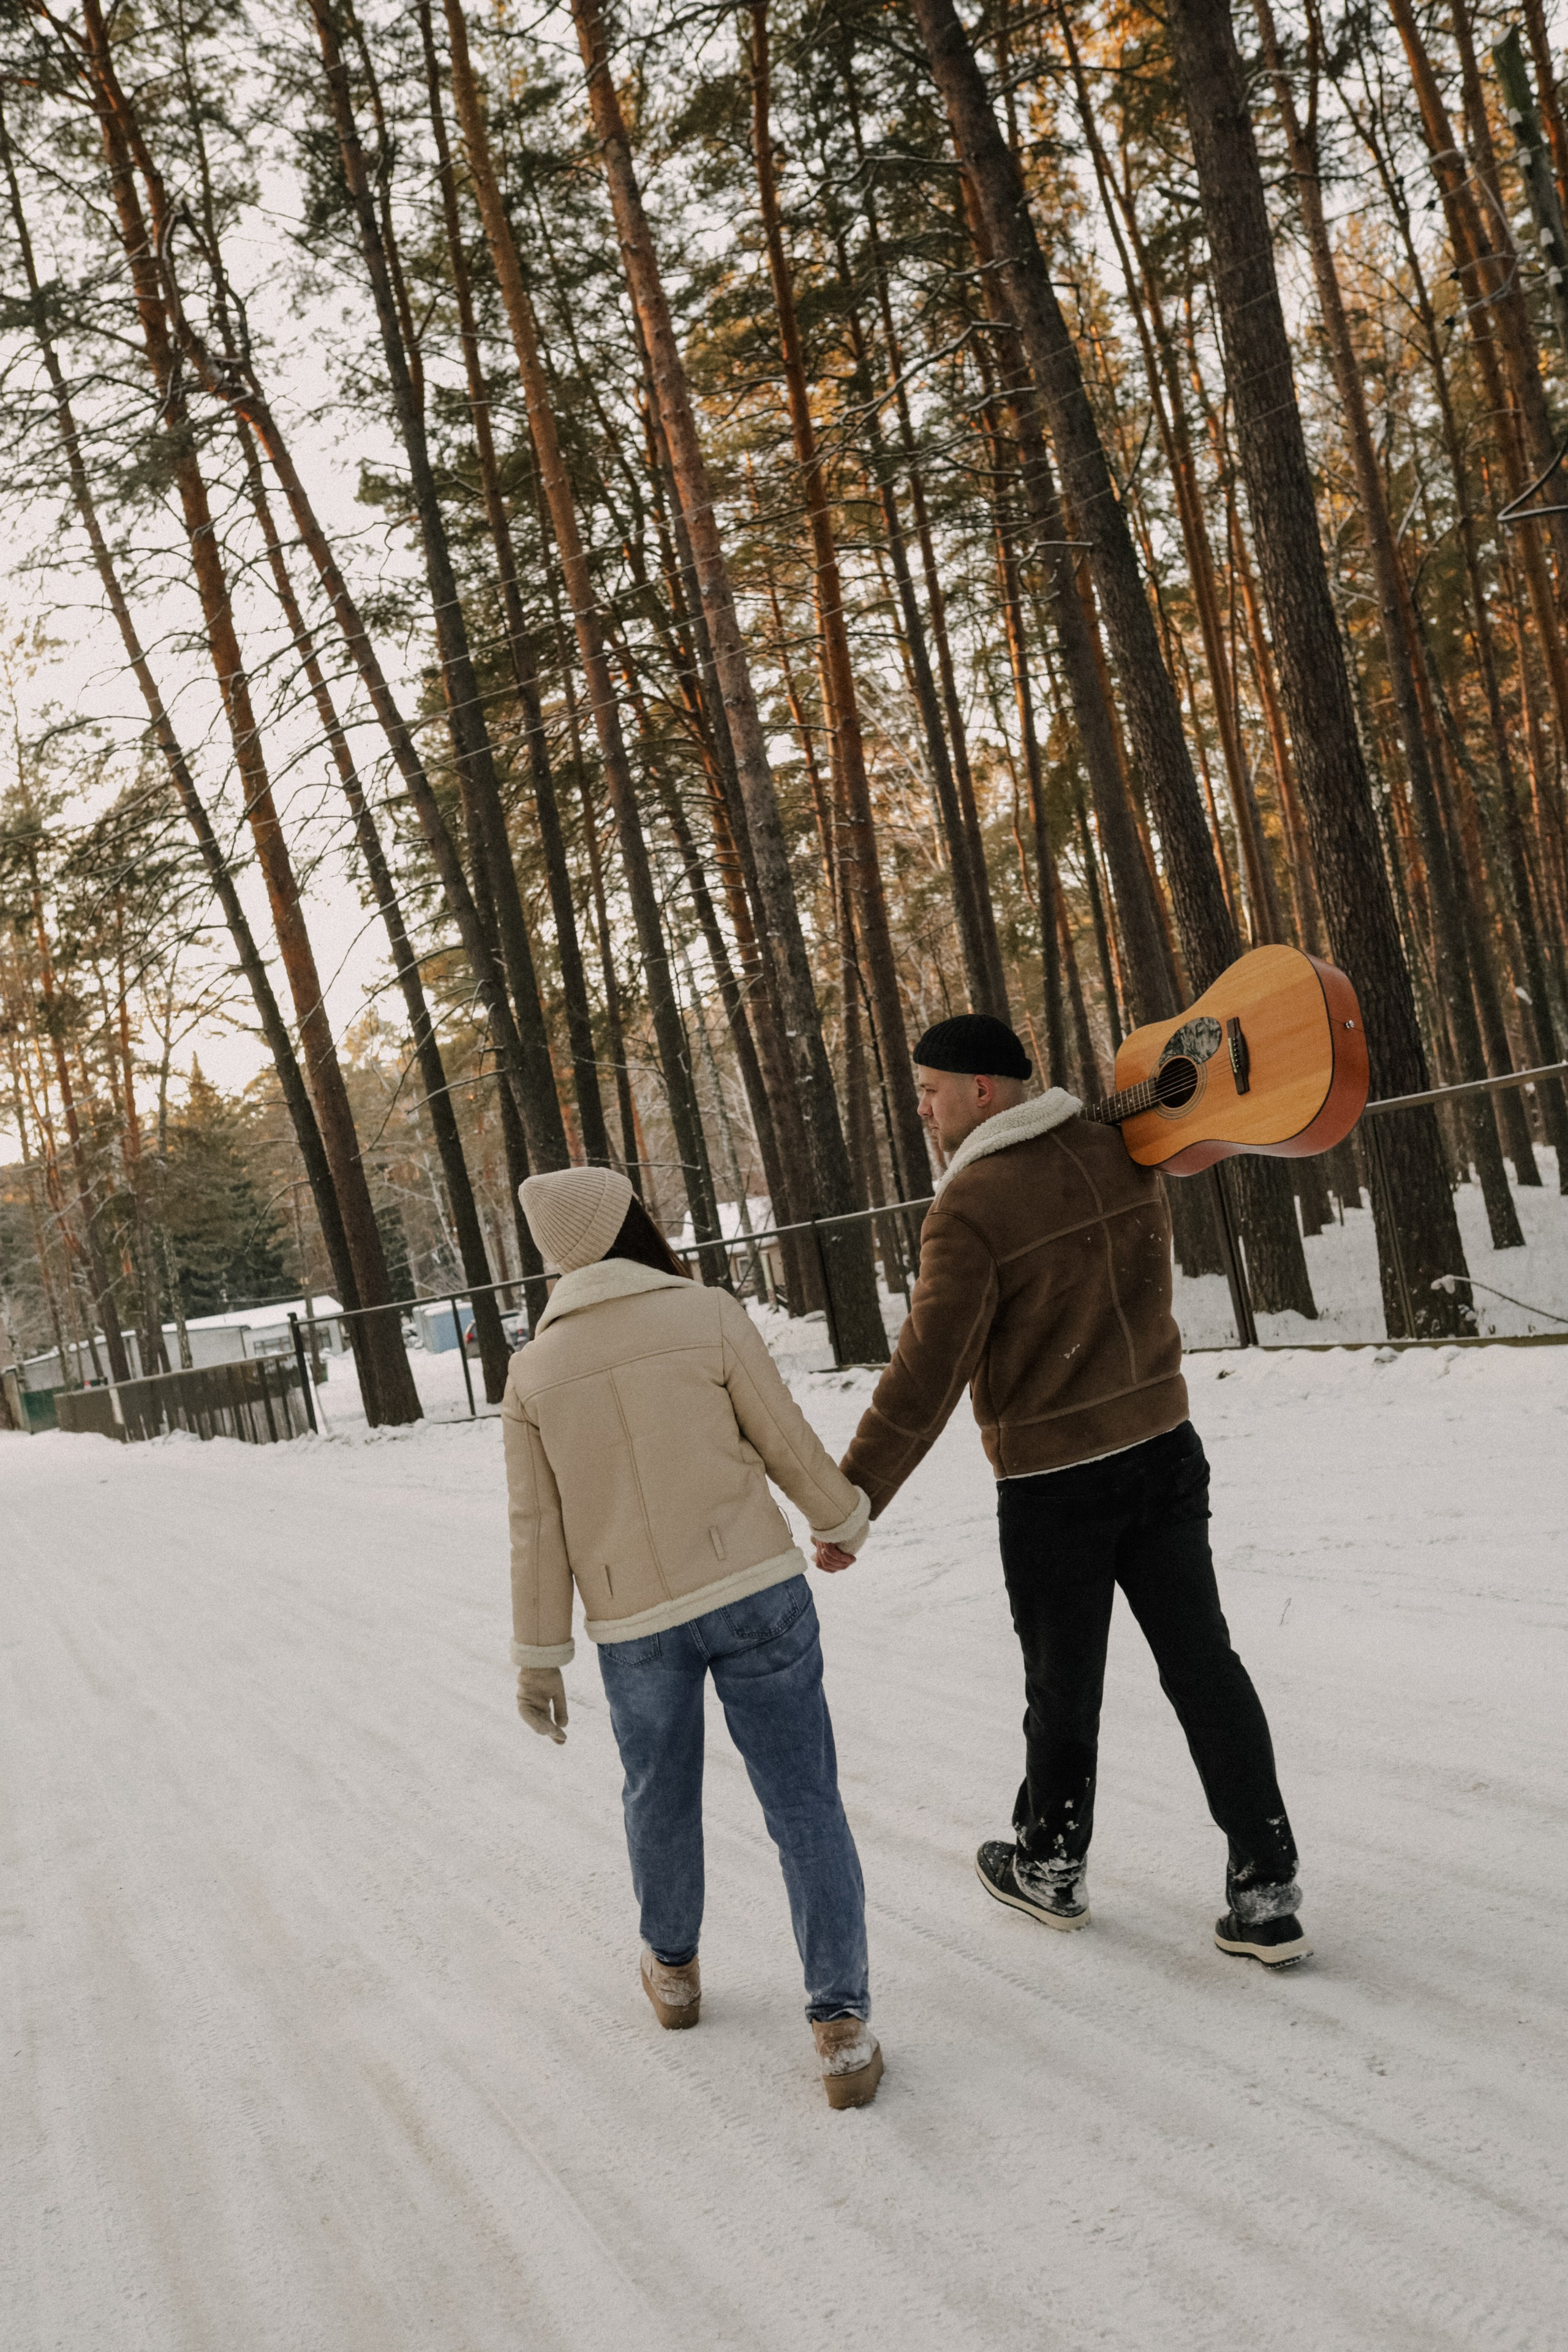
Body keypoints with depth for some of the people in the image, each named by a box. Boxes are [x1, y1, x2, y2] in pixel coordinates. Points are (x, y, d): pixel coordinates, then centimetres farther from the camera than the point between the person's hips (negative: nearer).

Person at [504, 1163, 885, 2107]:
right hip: (755, 1592, -2)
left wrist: (540, 1657, 10)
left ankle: (673, 1967, 42)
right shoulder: (709, 1316, -7)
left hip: (634, 1622, 3)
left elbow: (538, 1528, 3)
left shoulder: (536, 1366, 0)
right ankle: (842, 2023, -1)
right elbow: (789, 1444, -1)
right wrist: (846, 1520, 17)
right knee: (803, 1800, 2)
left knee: (660, 1796, 23)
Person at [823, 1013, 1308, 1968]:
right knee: (1203, 1665, 9)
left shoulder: (970, 1208, -18)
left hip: (1053, 1485, -5)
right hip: (1167, 1454, 5)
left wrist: (854, 1499, -16)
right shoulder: (1120, 1154, 1)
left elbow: (927, 1371, -21)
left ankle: (1052, 1868, 33)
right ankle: (1267, 1891, 10)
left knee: (1063, 1687, 12)